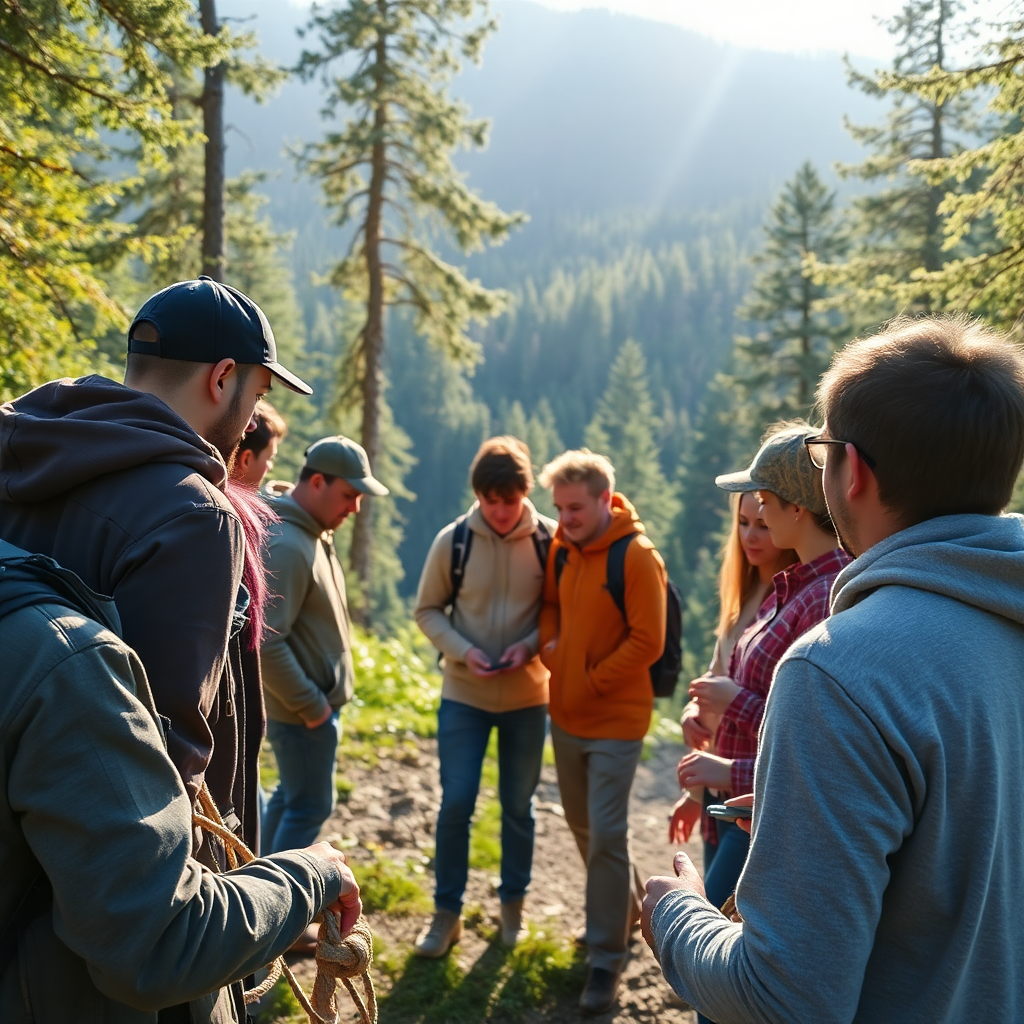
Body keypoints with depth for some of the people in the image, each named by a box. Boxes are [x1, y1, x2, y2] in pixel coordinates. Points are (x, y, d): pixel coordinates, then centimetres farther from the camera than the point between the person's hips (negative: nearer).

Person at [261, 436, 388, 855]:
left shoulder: (313, 533, 8)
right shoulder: (285, 545, -24)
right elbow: (266, 643, -28)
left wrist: (324, 695, 14)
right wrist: (310, 706, -20)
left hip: (317, 696, 10)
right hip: (302, 707, -10)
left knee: (289, 795, 20)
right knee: (310, 806, 0)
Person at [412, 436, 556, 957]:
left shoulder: (551, 540, -10)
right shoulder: (453, 541, -10)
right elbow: (427, 610, 0)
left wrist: (531, 644, -19)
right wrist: (462, 651, -16)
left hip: (527, 695, 1)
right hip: (463, 694, 0)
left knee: (518, 806, 14)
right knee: (455, 803, 0)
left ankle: (513, 903, 33)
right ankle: (447, 912, 18)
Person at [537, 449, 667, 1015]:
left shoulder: (636, 557, -17)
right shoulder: (562, 548, 2)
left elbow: (647, 643, -18)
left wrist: (592, 682, -14)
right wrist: (549, 642, -2)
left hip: (615, 719, -7)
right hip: (565, 713, 7)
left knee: (606, 835, -4)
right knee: (583, 823, 19)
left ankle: (607, 959, 8)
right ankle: (626, 908, 40)